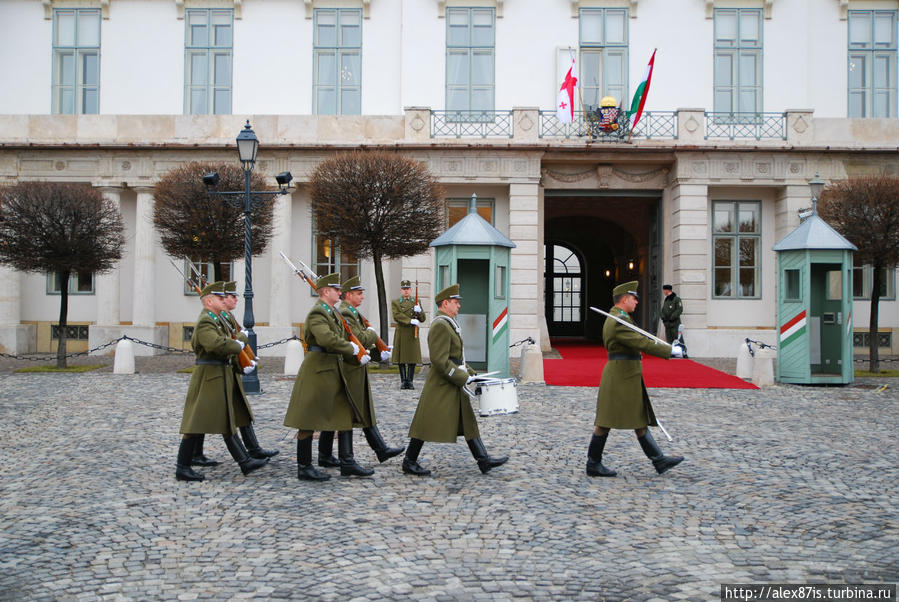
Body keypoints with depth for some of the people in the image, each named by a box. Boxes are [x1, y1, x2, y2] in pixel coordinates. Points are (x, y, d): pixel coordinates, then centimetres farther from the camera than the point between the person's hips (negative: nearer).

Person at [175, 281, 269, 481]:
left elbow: (223, 342, 28)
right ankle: (182, 468, 5)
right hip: (209, 379, -11)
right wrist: (238, 345, -16)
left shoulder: (215, 320, 16)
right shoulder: (204, 322, -16)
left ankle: (245, 462, 18)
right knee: (197, 425, -3)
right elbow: (216, 344, -34)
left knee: (227, 423, 13)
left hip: (221, 379, 11)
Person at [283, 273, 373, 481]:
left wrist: (358, 356, 6)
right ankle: (304, 468, 8)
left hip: (334, 371, 10)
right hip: (317, 371, -10)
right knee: (309, 420, 0)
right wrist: (352, 349, -19)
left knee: (346, 415, 10)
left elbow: (342, 338, 21)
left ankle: (347, 463, 17)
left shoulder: (332, 312, 16)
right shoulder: (317, 313, -15)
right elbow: (327, 339, -30)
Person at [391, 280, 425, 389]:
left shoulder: (416, 303, 11)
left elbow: (422, 319, 7)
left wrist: (419, 311, -15)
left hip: (413, 334, 1)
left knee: (413, 359, -1)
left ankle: (410, 381, 5)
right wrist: (411, 321, -20)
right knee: (401, 359, 0)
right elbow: (397, 316, -10)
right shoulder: (395, 303, 6)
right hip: (401, 334, -1)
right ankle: (404, 381, 7)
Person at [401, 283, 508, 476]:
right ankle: (409, 462, 9)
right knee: (428, 424, -2)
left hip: (454, 386, 11)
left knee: (467, 421, 10)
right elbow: (440, 361, -25)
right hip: (441, 386, -11)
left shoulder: (448, 323, 14)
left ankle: (483, 460, 13)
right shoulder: (440, 325, -18)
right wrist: (463, 378, -20)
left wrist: (470, 373, 11)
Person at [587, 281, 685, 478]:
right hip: (620, 378, -11)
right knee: (605, 422, -2)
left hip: (627, 378, 11)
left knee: (640, 420, 10)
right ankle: (593, 464, 6)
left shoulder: (615, 319, 16)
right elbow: (642, 343, -21)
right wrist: (671, 351, -14)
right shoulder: (619, 321, -18)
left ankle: (659, 461, 14)